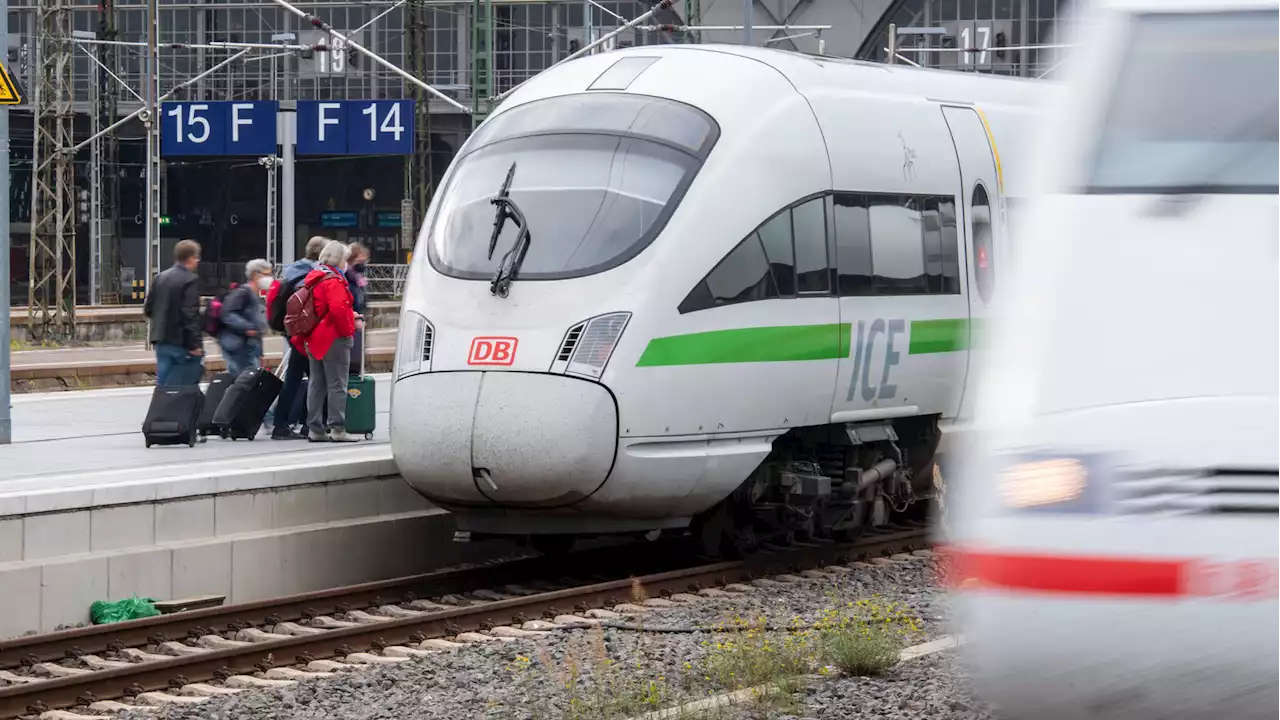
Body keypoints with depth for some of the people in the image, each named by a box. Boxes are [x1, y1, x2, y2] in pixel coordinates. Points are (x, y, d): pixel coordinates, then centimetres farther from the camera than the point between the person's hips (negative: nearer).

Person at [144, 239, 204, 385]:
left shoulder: (160, 278, 8)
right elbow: (191, 314, -19)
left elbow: (148, 309, 12)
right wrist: (195, 344, -17)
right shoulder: (190, 280, -13)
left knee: (163, 383, 8)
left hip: (161, 340, 7)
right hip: (182, 341, -7)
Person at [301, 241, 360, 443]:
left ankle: (315, 428, 13)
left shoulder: (315, 278, 15)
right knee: (337, 385, -6)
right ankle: (337, 428, -7)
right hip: (334, 339, -9)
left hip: (315, 340, 9)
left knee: (317, 385, 11)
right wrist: (348, 329, -15)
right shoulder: (334, 281, -15)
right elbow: (338, 309, -26)